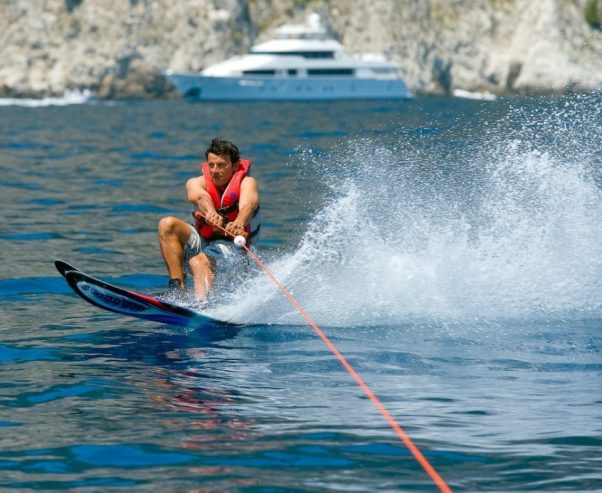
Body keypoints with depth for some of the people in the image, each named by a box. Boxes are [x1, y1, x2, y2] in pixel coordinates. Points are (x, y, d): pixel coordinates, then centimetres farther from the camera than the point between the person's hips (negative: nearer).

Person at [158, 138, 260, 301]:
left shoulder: (246, 182, -6)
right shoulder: (197, 183, 0)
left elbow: (248, 205, -29)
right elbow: (200, 197, -25)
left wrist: (239, 223, -54)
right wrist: (211, 213, -51)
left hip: (232, 247, -4)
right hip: (201, 243, 4)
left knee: (199, 261, -35)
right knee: (167, 224, -21)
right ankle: (177, 287, -29)